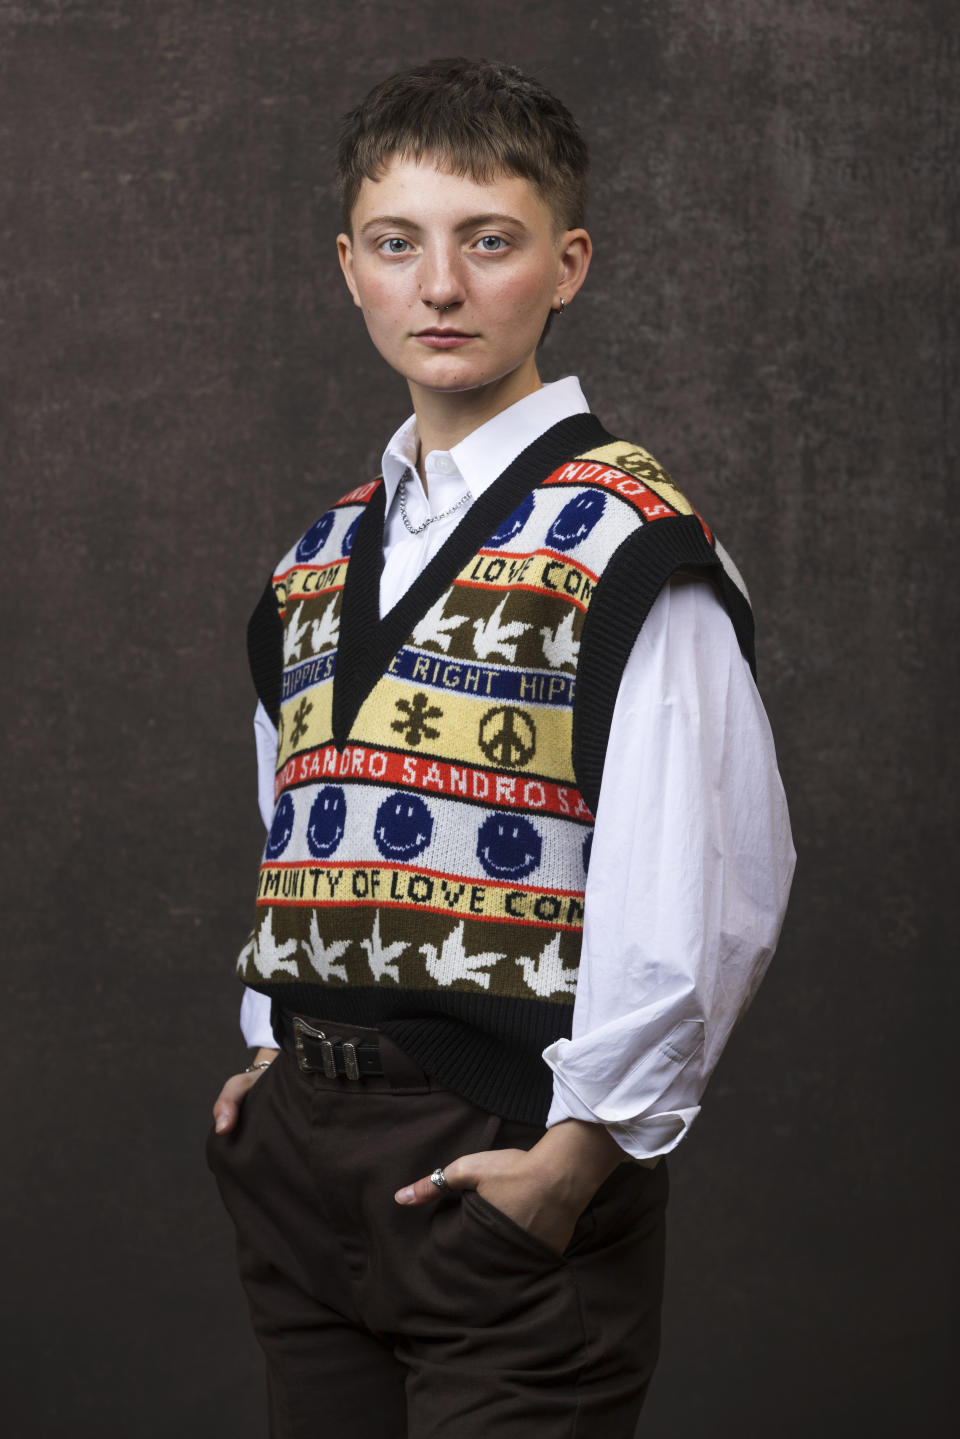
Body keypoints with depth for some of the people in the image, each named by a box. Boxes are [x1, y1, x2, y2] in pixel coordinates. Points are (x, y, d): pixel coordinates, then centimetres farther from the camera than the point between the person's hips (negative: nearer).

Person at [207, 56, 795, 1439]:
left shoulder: (625, 542, -10)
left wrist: (582, 1149, -14)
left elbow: (710, 882, -16)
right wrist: (273, 1052, 13)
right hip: (299, 1149, 6)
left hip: (504, 1169, -6)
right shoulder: (323, 549, 12)